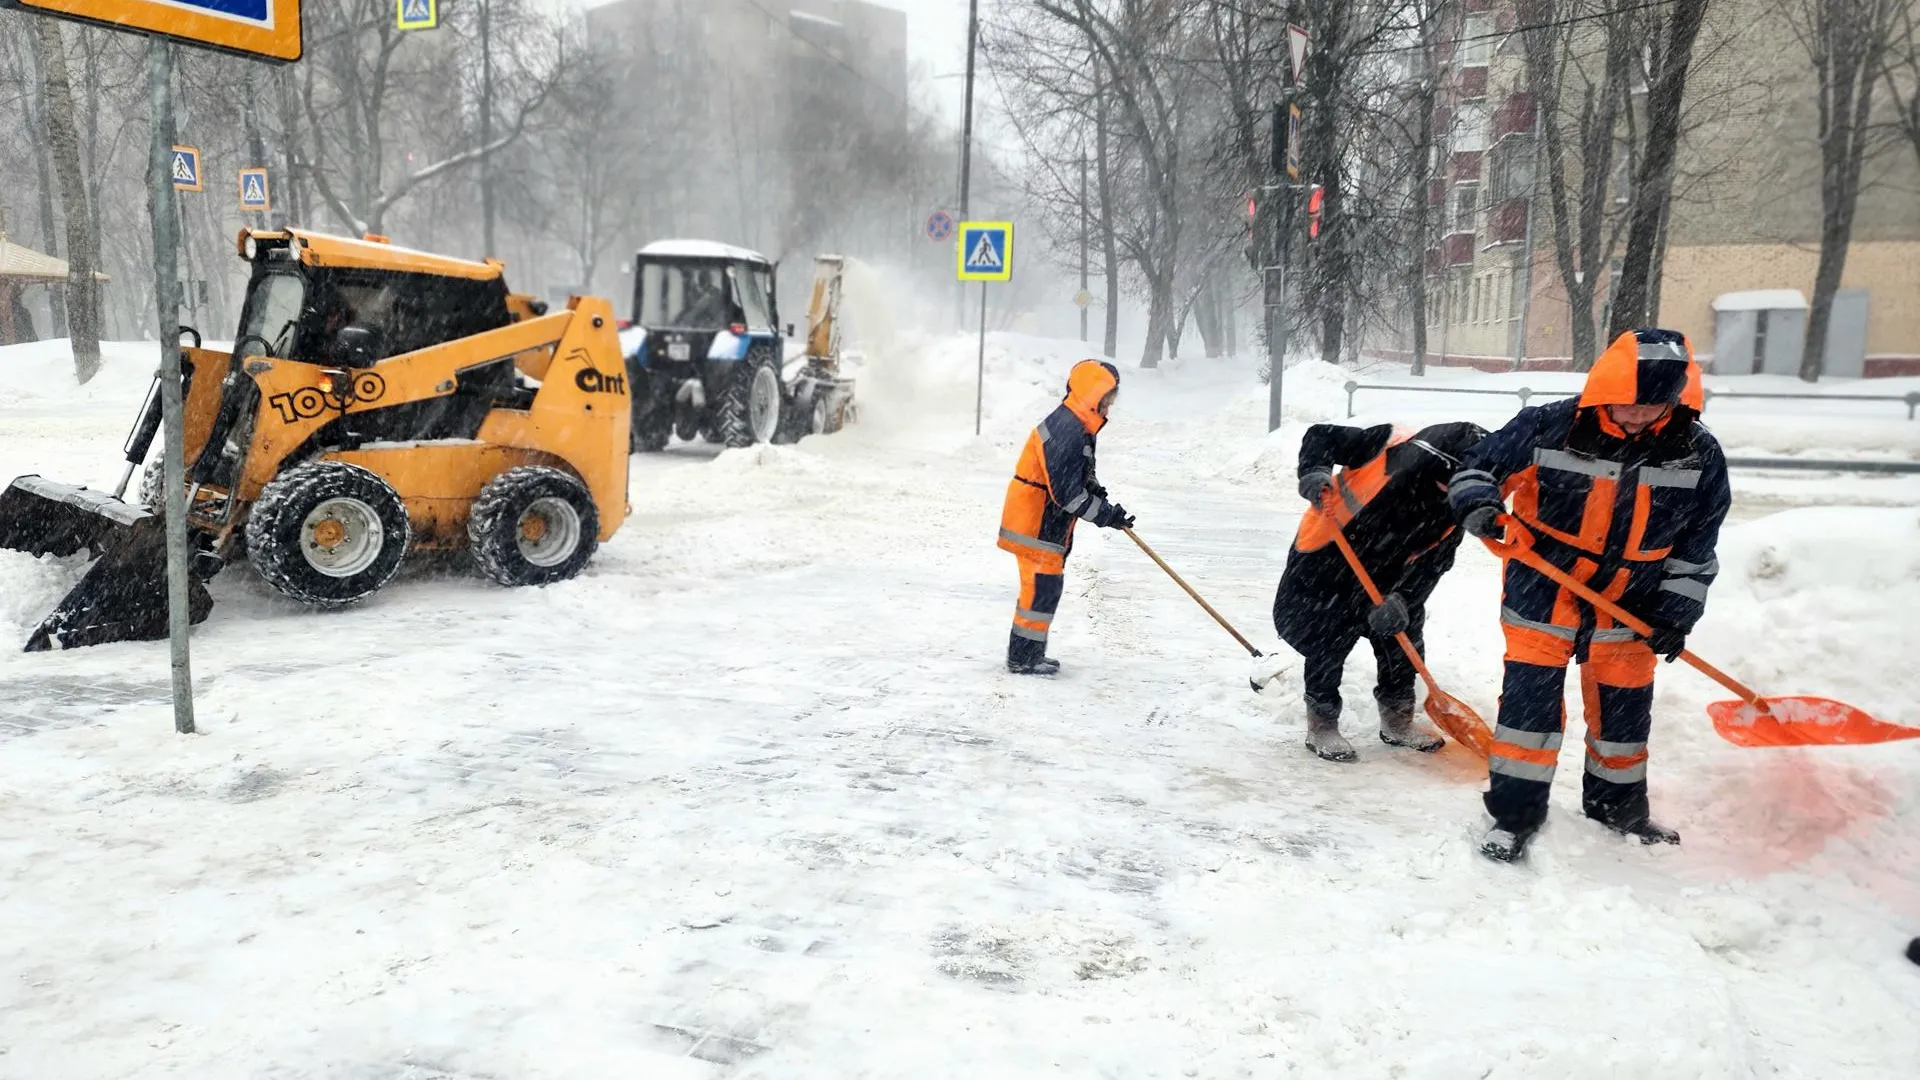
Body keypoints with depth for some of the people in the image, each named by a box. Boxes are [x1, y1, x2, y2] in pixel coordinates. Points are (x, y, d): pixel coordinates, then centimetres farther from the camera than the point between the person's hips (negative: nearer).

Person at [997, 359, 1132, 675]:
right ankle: (1022, 658, 5)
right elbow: (1066, 492, -27)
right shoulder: (1066, 431, -24)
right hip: (1036, 525, -11)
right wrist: (1105, 514, -22)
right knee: (1043, 587, -5)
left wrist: (1091, 486, 1)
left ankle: (1030, 654, 29)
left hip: (1047, 522, 11)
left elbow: (1075, 474, 23)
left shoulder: (1079, 426, 10)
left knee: (1045, 586, 17)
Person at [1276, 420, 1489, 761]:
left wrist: (1401, 598, -27)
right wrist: (1314, 473, -35)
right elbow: (1320, 435, -17)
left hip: (1382, 573, 6)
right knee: (1327, 643, -7)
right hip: (1324, 556, -5)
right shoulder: (1393, 446, -26)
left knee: (1402, 631, 6)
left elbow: (1431, 562, -12)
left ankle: (1397, 720, 25)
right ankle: (1321, 726, 10)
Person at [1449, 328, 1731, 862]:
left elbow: (1696, 544, 1)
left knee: (1623, 705, 16)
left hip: (1630, 605, 3)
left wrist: (1677, 611, -2)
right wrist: (1478, 503, -28)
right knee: (1530, 697, -3)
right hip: (1542, 592, -3)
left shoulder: (1698, 454, -8)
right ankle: (1516, 809, 10)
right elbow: (1481, 464, -6)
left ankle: (1618, 802, 39)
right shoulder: (1549, 428, -18)